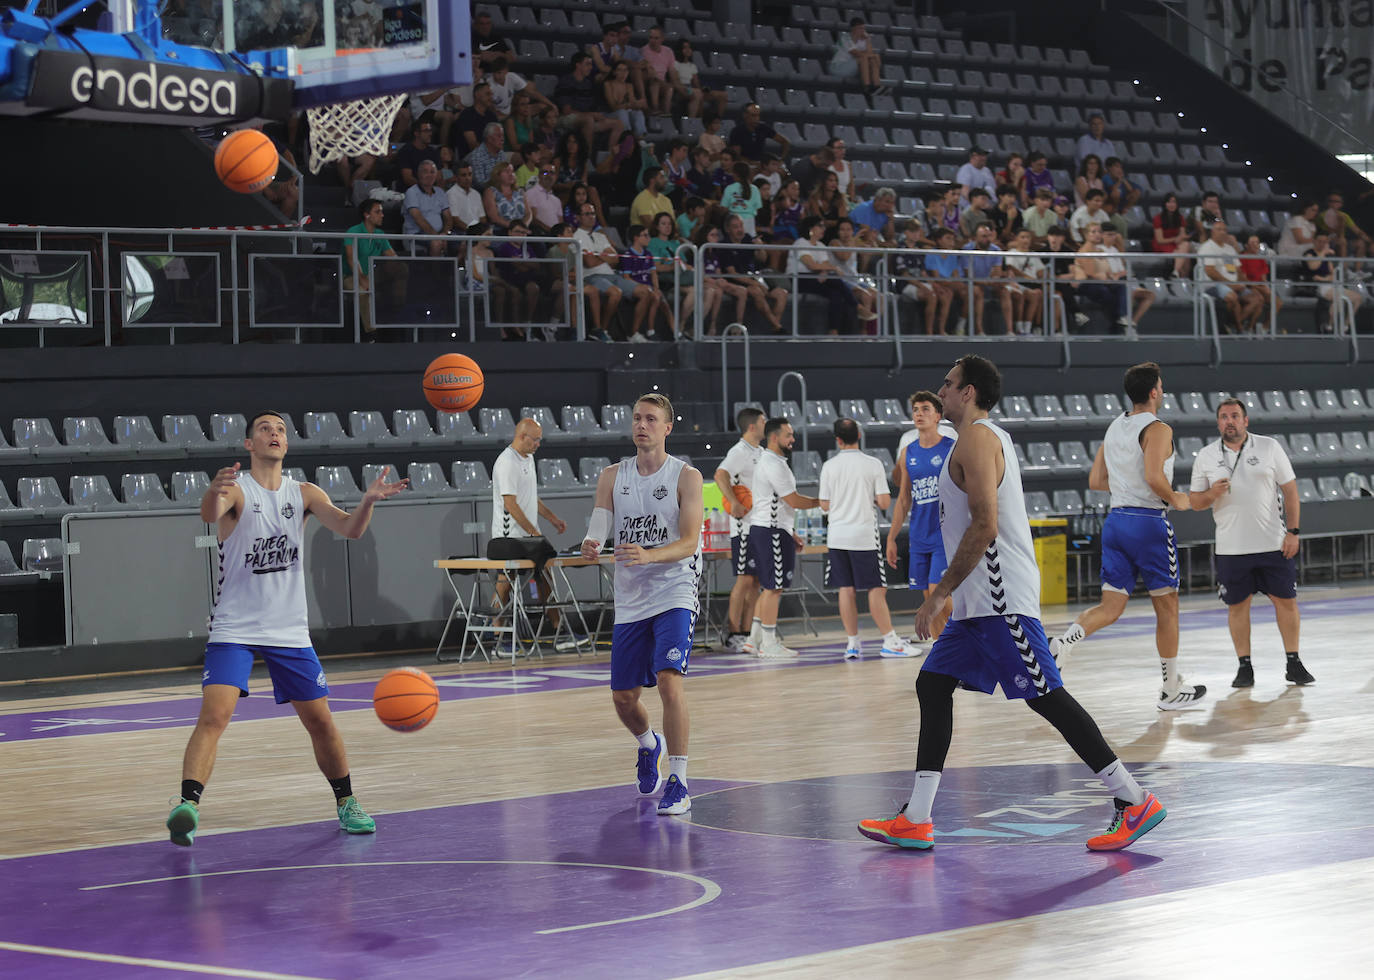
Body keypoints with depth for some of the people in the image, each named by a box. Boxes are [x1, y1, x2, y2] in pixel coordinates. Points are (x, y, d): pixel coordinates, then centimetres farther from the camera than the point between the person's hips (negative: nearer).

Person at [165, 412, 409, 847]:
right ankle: (187, 805, -27)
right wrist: (215, 493, -55)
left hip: (290, 631, 4)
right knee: (214, 715, -21)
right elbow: (210, 513, -31)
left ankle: (346, 803, 26)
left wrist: (368, 500, -31)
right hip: (234, 629, -4)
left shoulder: (304, 494, 4)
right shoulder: (236, 490, -8)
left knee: (320, 721, 8)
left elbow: (348, 528, -9)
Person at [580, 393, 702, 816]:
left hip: (674, 595, -5)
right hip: (630, 602, 5)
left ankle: (678, 782, -16)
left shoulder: (686, 477, -5)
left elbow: (688, 542, -14)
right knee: (623, 697, 9)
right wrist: (591, 546, -26)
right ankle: (650, 746, 43)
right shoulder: (613, 476, 8)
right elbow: (599, 530, -1)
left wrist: (648, 555, -32)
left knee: (669, 680, -22)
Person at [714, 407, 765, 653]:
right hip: (745, 527, -9)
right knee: (745, 579, -8)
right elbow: (720, 475, -29)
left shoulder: (760, 452, 17)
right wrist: (734, 503, -32)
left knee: (755, 581, 9)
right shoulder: (740, 452, -12)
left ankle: (747, 635, 12)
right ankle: (733, 636, -5)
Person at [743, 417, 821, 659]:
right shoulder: (774, 465, -16)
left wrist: (790, 533, 23)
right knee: (773, 588, -6)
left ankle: (755, 638, 17)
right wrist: (820, 502, -2)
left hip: (762, 528, 11)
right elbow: (794, 501, -16)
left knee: (769, 587, 14)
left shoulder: (766, 461, 18)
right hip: (771, 532, -11)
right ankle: (768, 645, -3)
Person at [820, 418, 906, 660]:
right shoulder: (873, 464, -5)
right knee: (876, 589, 1)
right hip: (864, 535, -2)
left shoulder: (829, 466, -1)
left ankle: (852, 642, 6)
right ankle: (890, 641, -1)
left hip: (837, 535, 2)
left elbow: (825, 505, 3)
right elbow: (884, 503, -8)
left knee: (846, 590, 6)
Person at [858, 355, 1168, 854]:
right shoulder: (987, 438, 20)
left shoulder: (976, 439, -12)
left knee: (1045, 696, -10)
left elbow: (985, 525, -22)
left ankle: (1134, 802, -7)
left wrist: (939, 594, -19)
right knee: (932, 685, 8)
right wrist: (950, 594, 26)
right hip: (980, 602, 11)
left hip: (1001, 601, -11)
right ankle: (915, 821, 7)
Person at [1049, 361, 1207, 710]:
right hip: (1149, 523, -6)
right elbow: (1154, 477, -25)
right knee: (1167, 607, 7)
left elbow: (1096, 481, 14)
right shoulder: (1158, 429, -11)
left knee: (1111, 607, 5)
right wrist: (1175, 499, -8)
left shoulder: (1114, 428, 12)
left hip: (1115, 520, 6)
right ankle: (1171, 690, 14)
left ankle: (1064, 641, -24)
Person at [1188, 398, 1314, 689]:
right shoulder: (1206, 456, 4)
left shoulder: (1269, 447, 2)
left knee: (1286, 600, 2)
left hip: (1273, 544, 0)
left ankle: (1294, 664, 13)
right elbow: (1194, 501, 8)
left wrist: (1293, 531, -3)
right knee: (1237, 605, 3)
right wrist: (1211, 494, -15)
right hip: (1231, 548, 1)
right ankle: (1244, 667, 13)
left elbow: (1290, 489, 4)